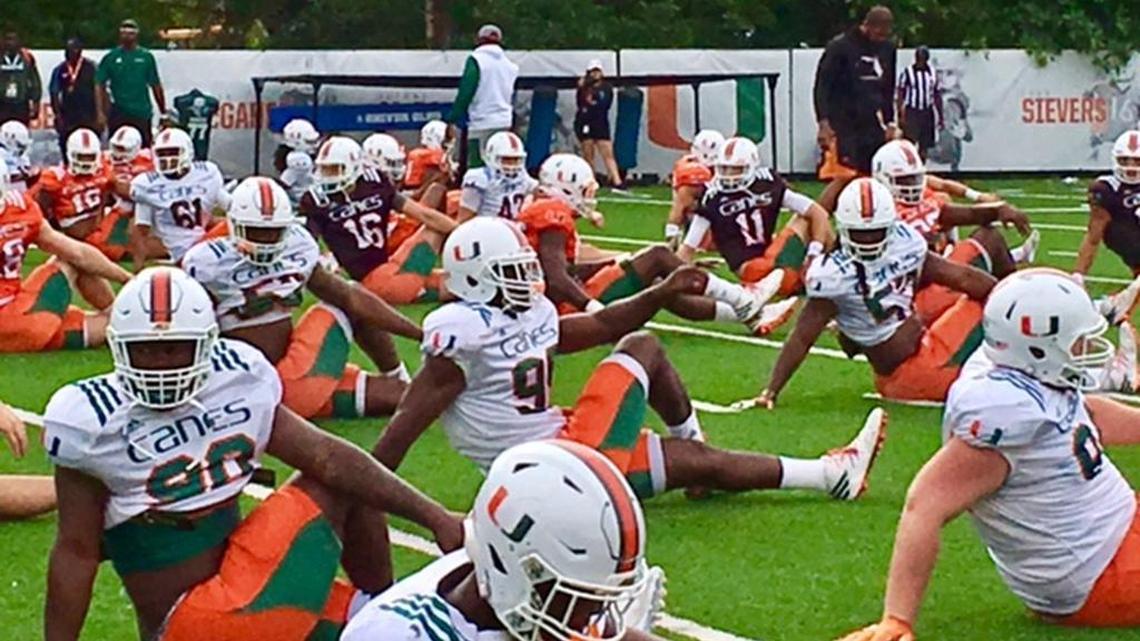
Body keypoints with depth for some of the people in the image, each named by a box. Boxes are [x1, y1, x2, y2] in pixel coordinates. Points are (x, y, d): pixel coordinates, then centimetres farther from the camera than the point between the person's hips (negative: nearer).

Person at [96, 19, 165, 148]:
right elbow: (99, 86, 1)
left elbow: (156, 86, 10)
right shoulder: (110, 58, 2)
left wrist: (163, 112, 10)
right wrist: (101, 113, -7)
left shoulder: (146, 57, 5)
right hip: (119, 115, -1)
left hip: (142, 114, 1)